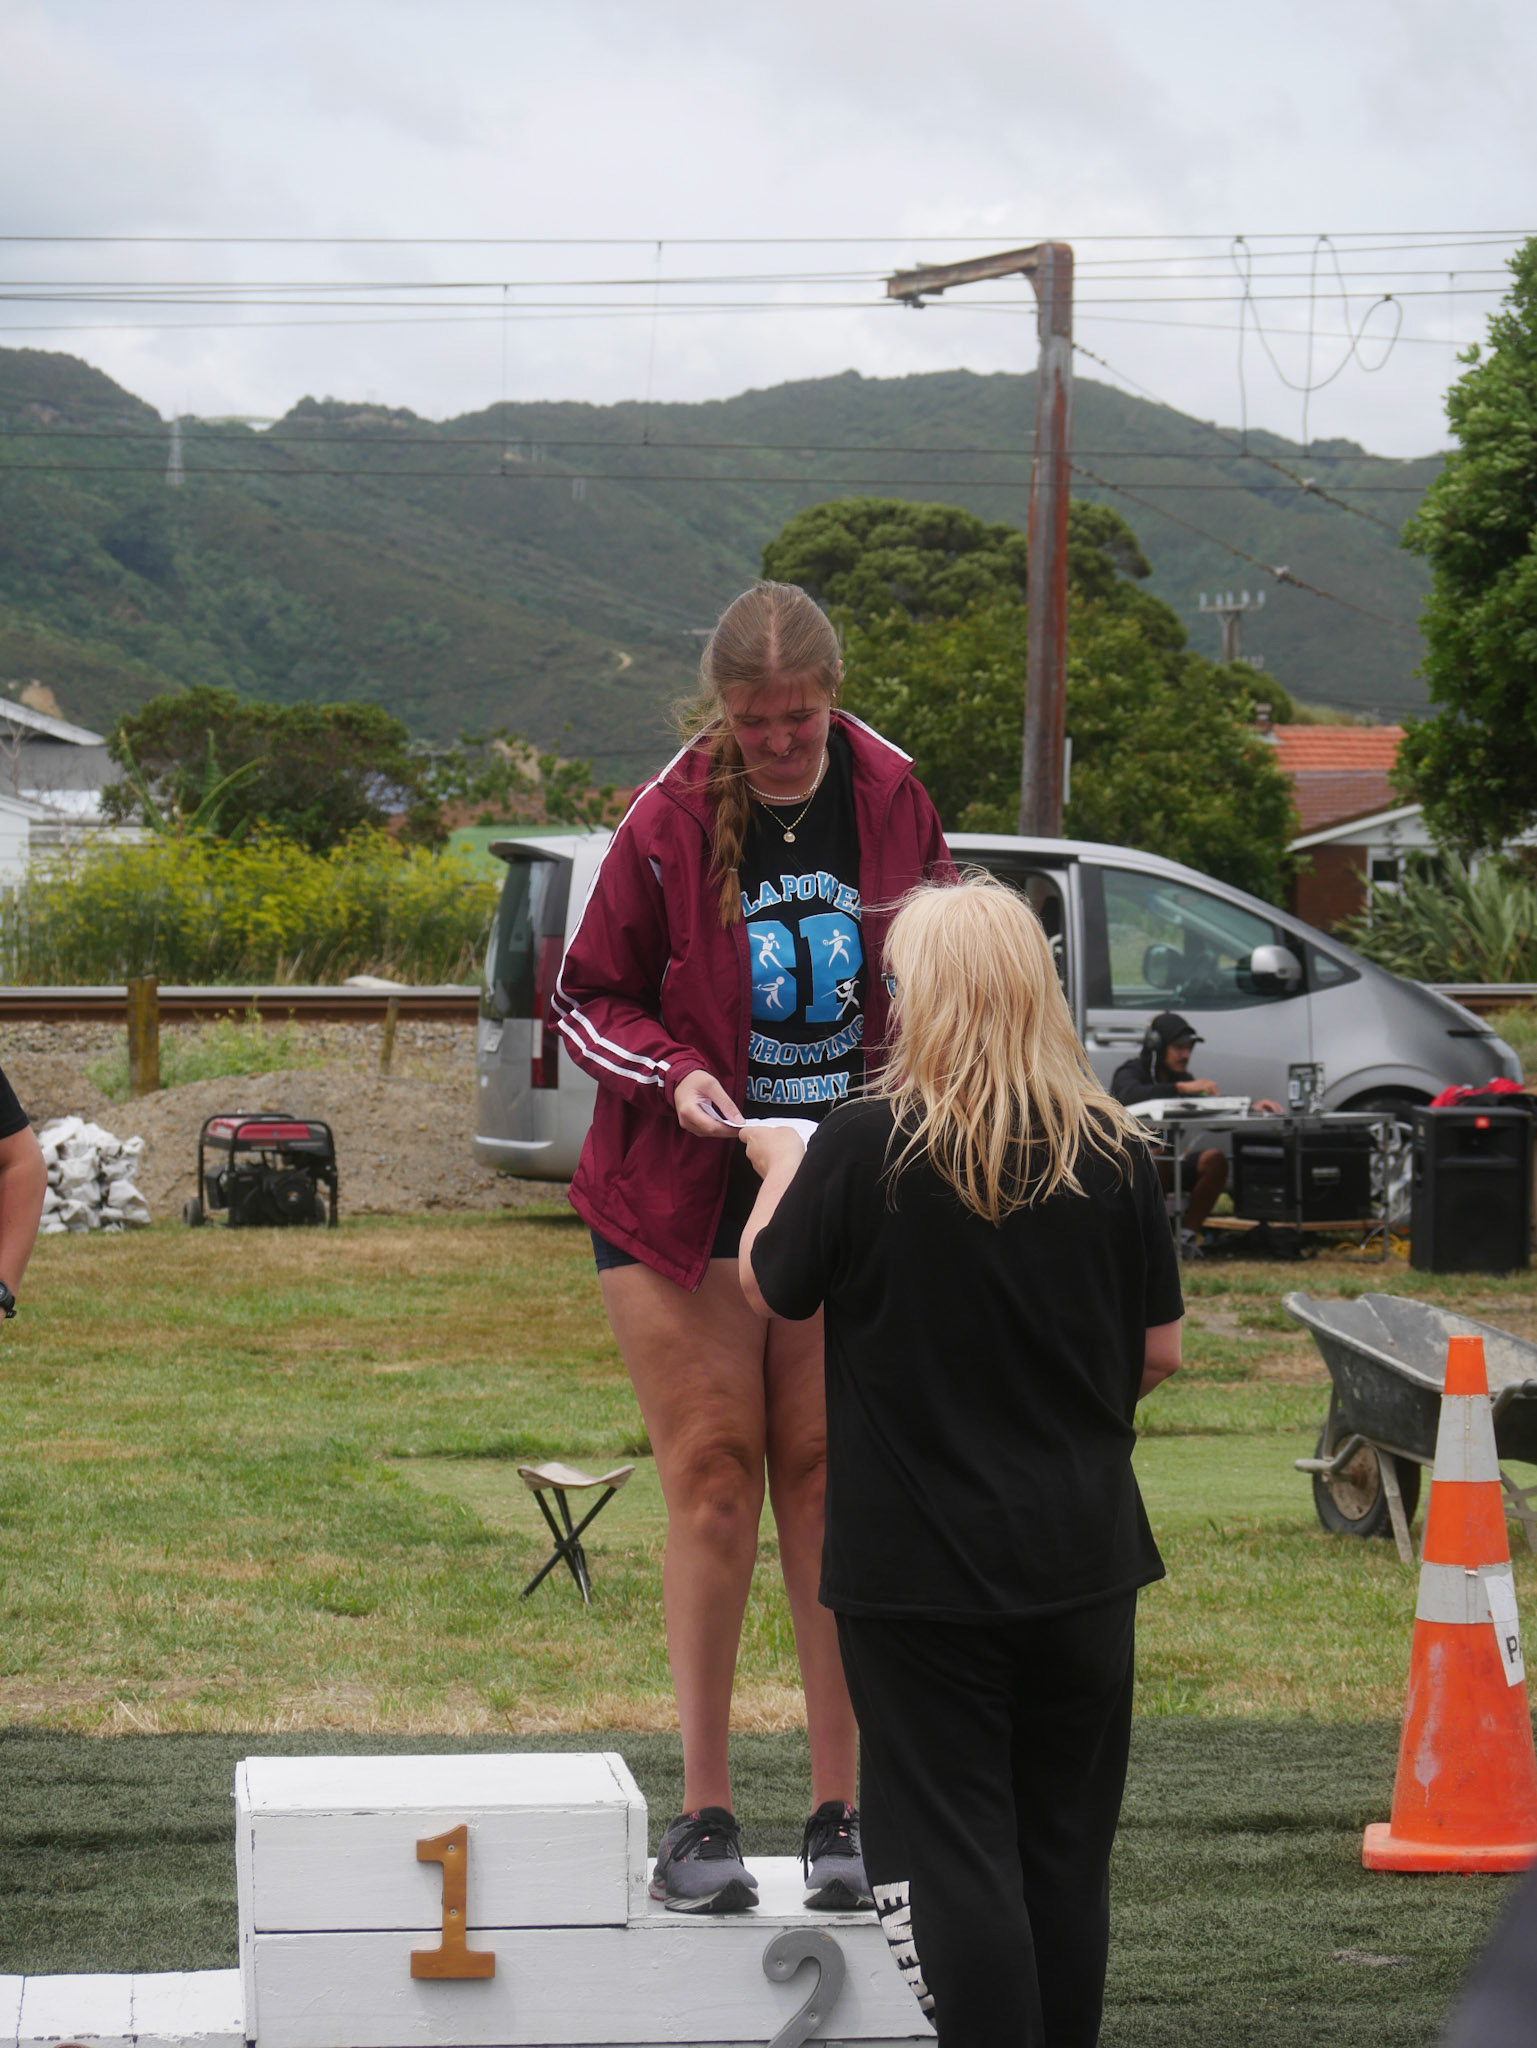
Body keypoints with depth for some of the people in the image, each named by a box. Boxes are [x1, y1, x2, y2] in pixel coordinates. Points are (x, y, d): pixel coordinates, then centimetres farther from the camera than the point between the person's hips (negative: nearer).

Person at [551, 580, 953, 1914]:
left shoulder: (891, 801, 0)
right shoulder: (667, 827, -7)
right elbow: (587, 1000, 2)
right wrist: (674, 1072, -16)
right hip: (684, 1198, -2)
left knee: (830, 1483, 3)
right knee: (711, 1483, -3)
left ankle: (842, 1809, 7)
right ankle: (703, 1814, 3)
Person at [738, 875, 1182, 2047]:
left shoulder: (865, 1148, -13)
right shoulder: (1115, 1152, -2)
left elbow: (770, 1291, 3)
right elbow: (1159, 1353, 5)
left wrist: (778, 1169, 21)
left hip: (923, 1564, -4)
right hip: (1084, 1555, 4)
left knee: (956, 1856, 1)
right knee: (1067, 1852, 13)